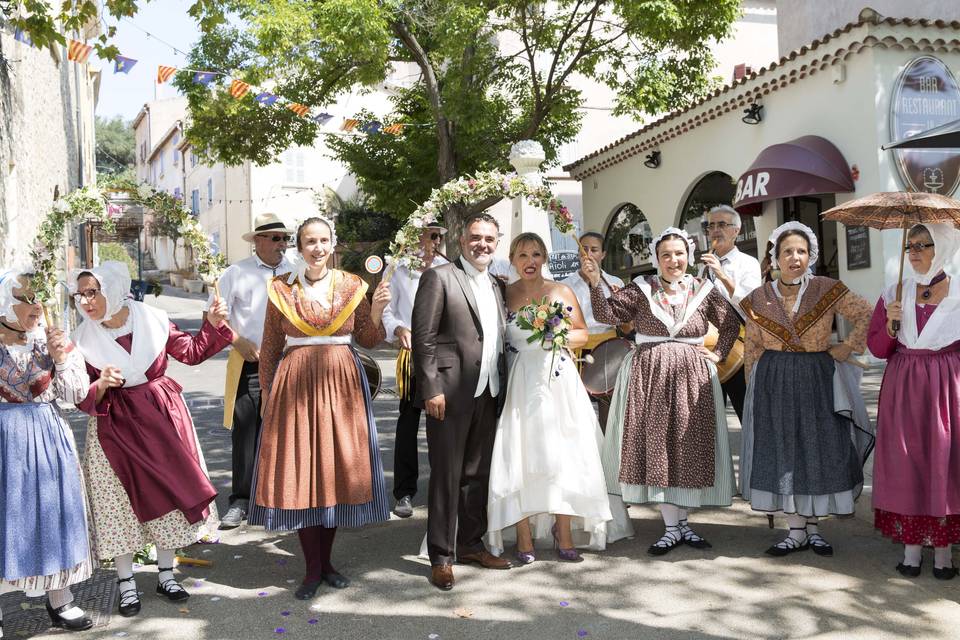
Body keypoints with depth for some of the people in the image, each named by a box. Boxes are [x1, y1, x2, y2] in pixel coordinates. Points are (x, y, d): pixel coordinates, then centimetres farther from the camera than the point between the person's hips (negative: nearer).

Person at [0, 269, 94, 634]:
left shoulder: (48, 342, 3)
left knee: (52, 512, 11)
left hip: (47, 439, 3)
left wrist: (63, 358, -10)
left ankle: (59, 601, 26)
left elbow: (76, 393, 5)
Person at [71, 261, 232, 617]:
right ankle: (126, 584, 22)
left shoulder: (154, 321, -7)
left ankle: (166, 575, 27)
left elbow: (192, 352, 6)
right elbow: (83, 399, -6)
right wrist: (100, 385, -26)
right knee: (123, 502, 5)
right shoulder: (82, 341, -9)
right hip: (115, 427, -1)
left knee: (169, 494, 9)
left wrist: (213, 325, -8)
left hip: (162, 419, 2)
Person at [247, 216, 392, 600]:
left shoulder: (351, 286, 5)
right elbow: (270, 347, 7)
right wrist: (266, 392, 6)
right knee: (299, 470, 0)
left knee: (337, 468, 6)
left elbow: (368, 341, 7)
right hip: (296, 383, -1)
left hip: (342, 384, 1)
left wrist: (376, 312, -10)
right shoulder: (281, 288, 2)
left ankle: (326, 559, 22)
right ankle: (313, 568, 12)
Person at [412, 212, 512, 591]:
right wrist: (431, 389, -16)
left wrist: (502, 387, 10)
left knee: (478, 473, 14)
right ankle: (441, 557, 11)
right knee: (447, 476, 1)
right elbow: (423, 338, -10)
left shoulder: (496, 286, 16)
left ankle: (470, 544, 27)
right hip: (451, 393, -6)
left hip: (489, 394, 7)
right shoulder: (439, 278, -5)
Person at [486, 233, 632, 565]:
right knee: (520, 455, -3)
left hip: (558, 381, 1)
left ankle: (564, 534, 9)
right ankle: (524, 537, 6)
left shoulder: (562, 292, 7)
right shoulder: (504, 295, 5)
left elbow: (582, 333, 11)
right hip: (520, 385, -1)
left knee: (563, 454, -1)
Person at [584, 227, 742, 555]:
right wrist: (595, 283, -23)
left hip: (691, 377, 1)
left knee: (689, 448, 5)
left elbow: (731, 323, 14)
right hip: (650, 375, -1)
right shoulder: (640, 289, 0)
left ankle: (682, 521, 20)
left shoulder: (704, 290, 4)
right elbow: (608, 314, -11)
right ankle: (671, 526, 9)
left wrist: (719, 353, 4)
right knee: (656, 447, 0)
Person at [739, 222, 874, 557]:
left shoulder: (827, 289, -3)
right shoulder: (759, 299, 2)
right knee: (783, 452, 3)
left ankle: (813, 526, 18)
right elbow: (753, 347, 7)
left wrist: (846, 348, -4)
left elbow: (867, 315, 1)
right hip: (774, 384, 1)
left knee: (818, 450, 4)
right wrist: (755, 388, 5)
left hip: (817, 381, -1)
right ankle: (796, 530, 13)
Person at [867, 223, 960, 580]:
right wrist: (891, 323, -11)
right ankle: (911, 547, 14)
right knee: (906, 466, 4)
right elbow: (878, 348, 6)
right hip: (903, 391, 2)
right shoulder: (894, 294, 5)